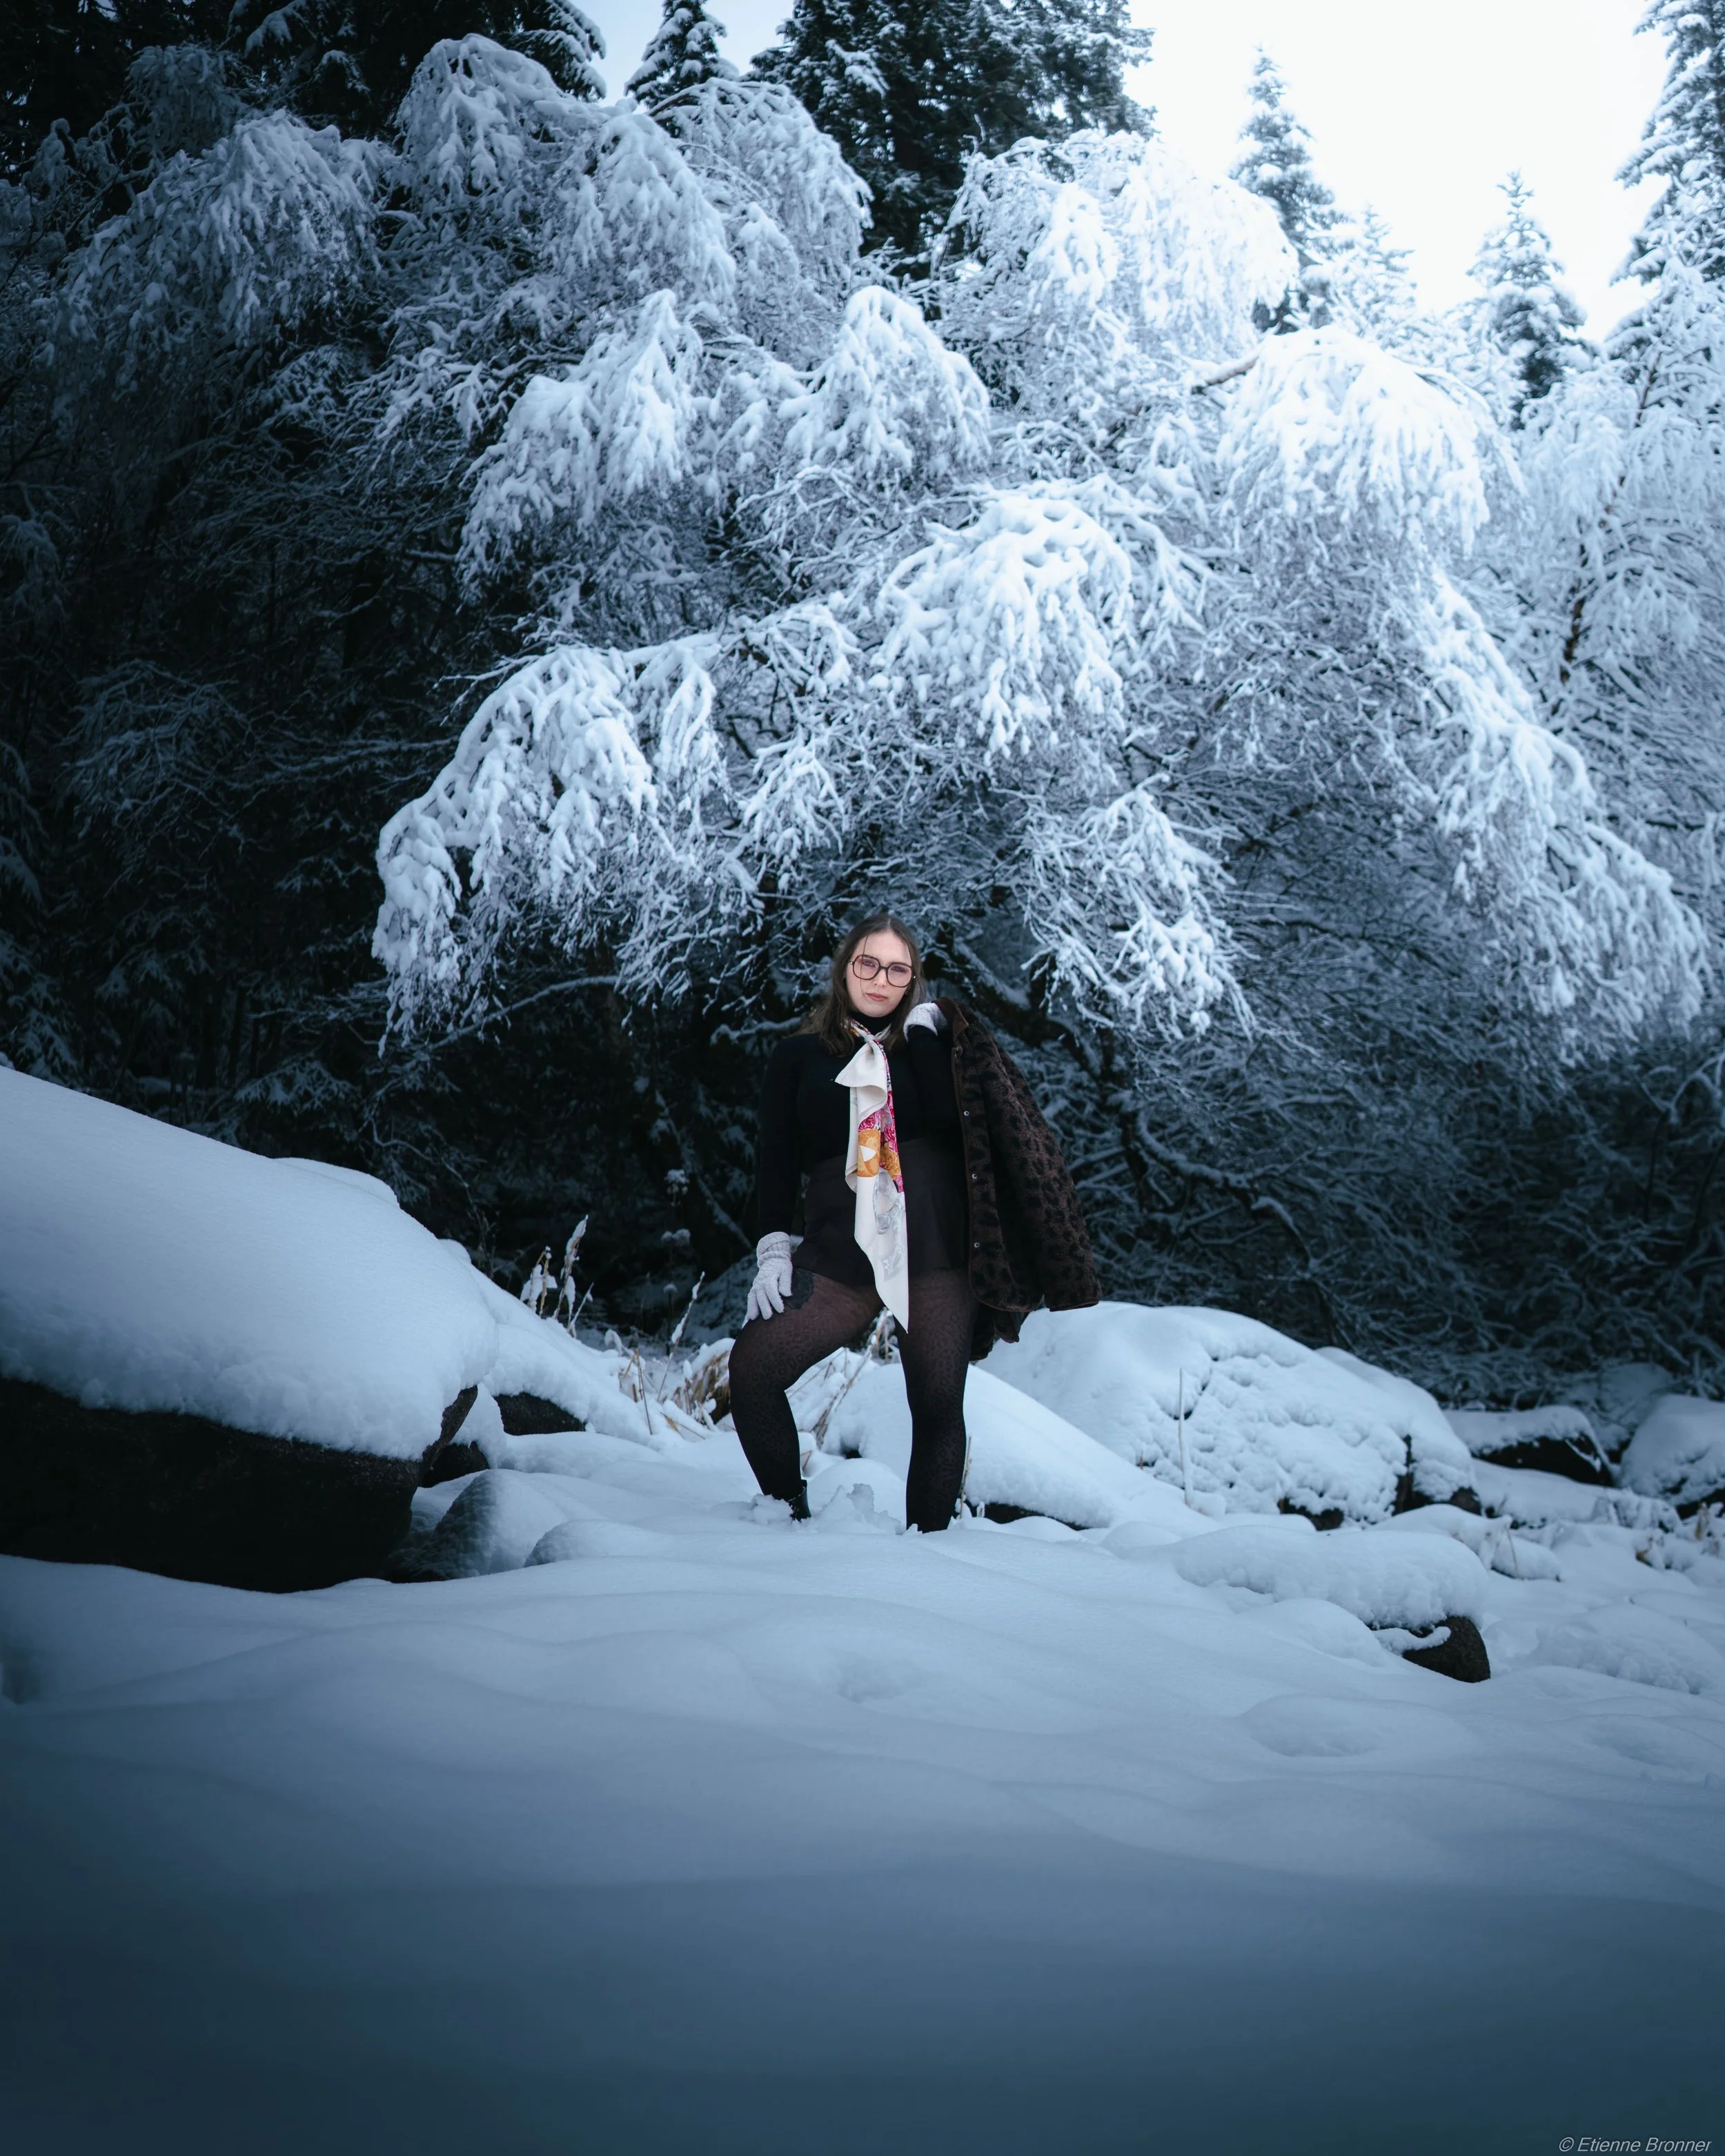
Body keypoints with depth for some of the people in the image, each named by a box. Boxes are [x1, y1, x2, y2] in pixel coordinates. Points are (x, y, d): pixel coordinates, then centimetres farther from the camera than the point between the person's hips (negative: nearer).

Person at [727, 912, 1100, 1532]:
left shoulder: (930, 1040, 14)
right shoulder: (799, 1057, 15)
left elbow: (947, 1118, -5)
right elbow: (777, 1157, 9)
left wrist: (923, 1033, -7)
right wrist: (774, 1248, -1)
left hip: (934, 1244, 0)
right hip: (840, 1249, 0)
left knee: (938, 1404, -5)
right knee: (751, 1366, -17)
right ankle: (788, 1516, -3)